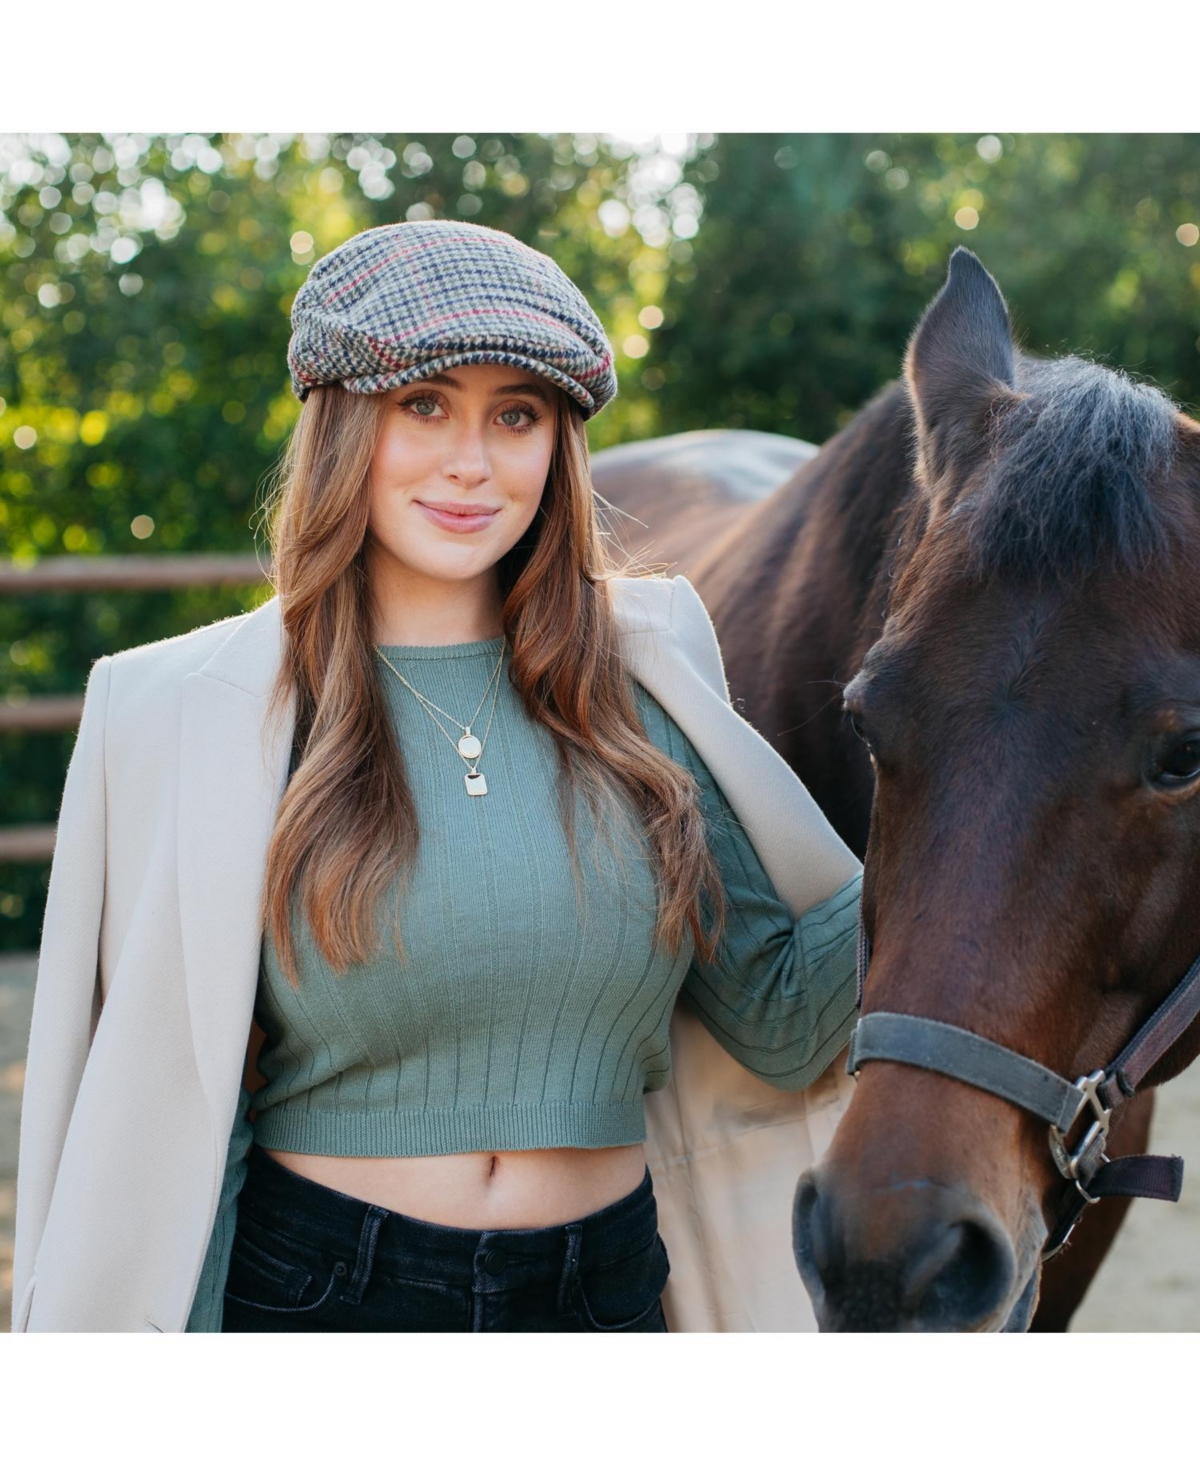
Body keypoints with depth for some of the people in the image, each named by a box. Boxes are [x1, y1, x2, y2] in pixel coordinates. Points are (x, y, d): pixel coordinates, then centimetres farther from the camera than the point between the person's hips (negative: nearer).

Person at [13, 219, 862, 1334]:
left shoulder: (635, 690, -1)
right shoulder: (195, 712, -8)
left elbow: (780, 1024, -2)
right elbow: (171, 1108, -5)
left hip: (605, 1284, 3)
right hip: (306, 1288, -2)